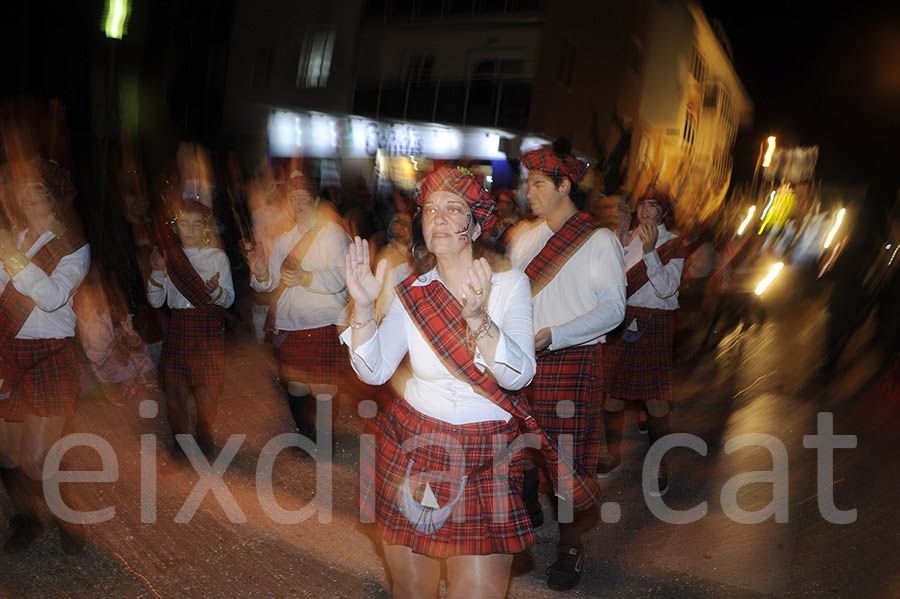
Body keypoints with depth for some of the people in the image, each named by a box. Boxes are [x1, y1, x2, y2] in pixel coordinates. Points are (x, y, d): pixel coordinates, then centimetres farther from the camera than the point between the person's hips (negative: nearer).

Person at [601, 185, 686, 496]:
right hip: (622, 321, 4)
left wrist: (650, 251, -22)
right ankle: (613, 453, 24)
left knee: (655, 397, -4)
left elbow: (667, 288, -14)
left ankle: (660, 466, 8)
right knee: (612, 390, 5)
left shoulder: (672, 243, -1)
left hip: (655, 324, -4)